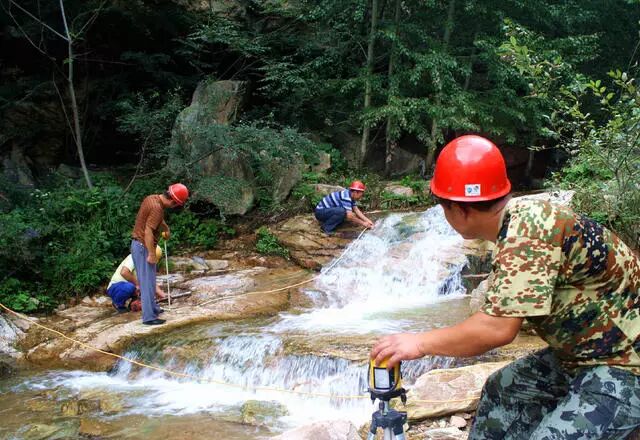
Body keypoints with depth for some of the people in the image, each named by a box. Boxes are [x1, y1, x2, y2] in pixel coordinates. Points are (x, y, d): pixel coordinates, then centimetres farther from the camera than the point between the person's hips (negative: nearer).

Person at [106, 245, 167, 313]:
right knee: (129, 287, -38)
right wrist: (137, 283, -25)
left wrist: (160, 293, -9)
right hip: (115, 287, -9)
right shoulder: (134, 257, -20)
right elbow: (123, 272, -36)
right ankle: (118, 304, -7)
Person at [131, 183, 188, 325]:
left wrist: (166, 227, 35)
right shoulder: (157, 208, -25)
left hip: (138, 244, 10)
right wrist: (151, 254, -24)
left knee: (148, 280, 21)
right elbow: (148, 232, -28)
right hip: (143, 247, -10)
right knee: (147, 282, -4)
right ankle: (149, 317, 1)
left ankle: (153, 308, 34)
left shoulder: (152, 198, 5)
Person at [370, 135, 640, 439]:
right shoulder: (519, 215, 2)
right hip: (582, 353, 10)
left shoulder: (526, 231, -28)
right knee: (501, 389, 20)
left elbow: (498, 328, -31)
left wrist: (420, 343, -21)